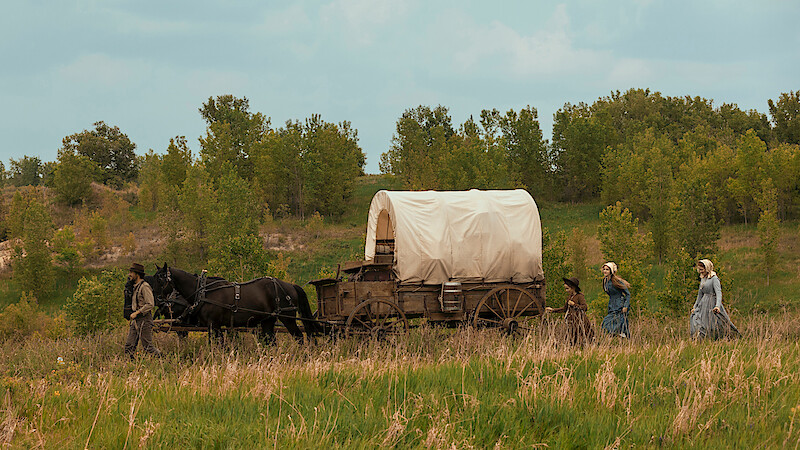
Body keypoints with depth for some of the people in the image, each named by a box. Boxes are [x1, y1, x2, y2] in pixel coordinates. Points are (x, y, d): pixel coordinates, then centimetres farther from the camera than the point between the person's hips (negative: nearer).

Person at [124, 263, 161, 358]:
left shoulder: (145, 287, -14)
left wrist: (136, 313, -22)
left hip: (144, 320, -9)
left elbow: (150, 305, -21)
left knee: (147, 346, -7)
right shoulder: (136, 287, 16)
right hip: (136, 321, 9)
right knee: (129, 346, 4)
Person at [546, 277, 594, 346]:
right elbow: (564, 309, 22)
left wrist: (574, 304, -20)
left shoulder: (579, 296, -11)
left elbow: (585, 307, -20)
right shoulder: (569, 297, 13)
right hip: (572, 321, 8)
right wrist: (553, 310, 20)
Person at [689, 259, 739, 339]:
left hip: (712, 305, -8)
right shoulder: (703, 279, 13)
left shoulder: (714, 279, -12)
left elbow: (719, 293, -21)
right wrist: (695, 307, 25)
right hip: (703, 304, 8)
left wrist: (717, 306, -35)